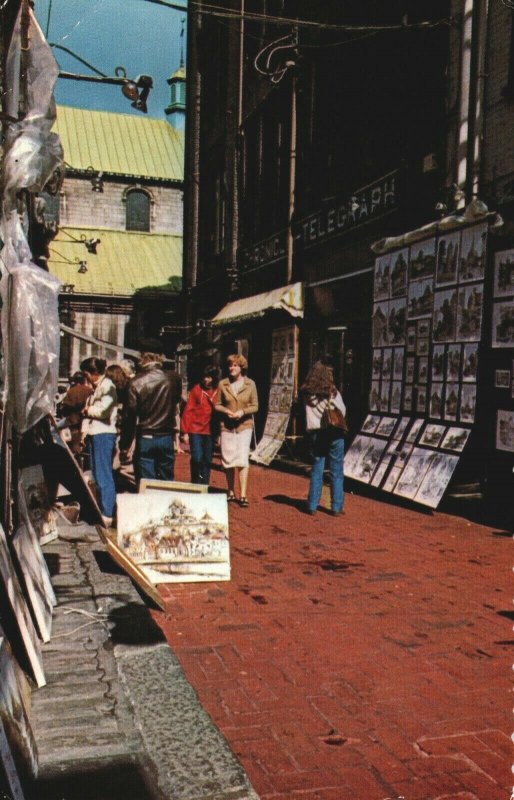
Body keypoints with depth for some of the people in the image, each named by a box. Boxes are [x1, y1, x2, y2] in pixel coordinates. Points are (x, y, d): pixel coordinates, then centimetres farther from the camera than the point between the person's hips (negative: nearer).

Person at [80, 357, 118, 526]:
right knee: (97, 474, 14)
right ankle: (101, 510, 23)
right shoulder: (95, 387, 18)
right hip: (93, 434, 9)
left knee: (104, 475, -8)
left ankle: (107, 515, -4)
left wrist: (87, 410, -2)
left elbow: (103, 410, -20)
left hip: (104, 434, -9)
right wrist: (84, 430, 10)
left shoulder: (107, 386, -10)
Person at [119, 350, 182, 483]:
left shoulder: (136, 382, -10)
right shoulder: (173, 378, -4)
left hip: (145, 438, -2)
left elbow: (129, 417, -9)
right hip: (167, 438, 3)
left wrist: (124, 447, -3)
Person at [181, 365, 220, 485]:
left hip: (210, 431, 2)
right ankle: (195, 485, 9)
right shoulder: (197, 389, -2)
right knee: (197, 458, -7)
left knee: (207, 460, 7)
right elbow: (188, 410, -2)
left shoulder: (218, 392, 2)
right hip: (195, 430, -2)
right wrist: (185, 431, -5)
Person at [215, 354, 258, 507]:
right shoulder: (223, 384, 2)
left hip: (244, 425, -2)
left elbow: (255, 406, 2)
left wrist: (242, 411, -15)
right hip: (226, 426, 2)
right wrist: (226, 411, -13)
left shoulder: (250, 384, 0)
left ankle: (243, 495, -9)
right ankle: (231, 493, 22)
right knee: (228, 460, 8)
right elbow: (217, 405, 7)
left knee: (242, 459, -10)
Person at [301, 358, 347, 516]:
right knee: (336, 472, 6)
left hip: (315, 433, 3)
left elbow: (307, 413, 6)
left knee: (316, 470, 11)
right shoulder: (332, 393, -10)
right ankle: (336, 507, 9)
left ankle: (312, 506, 11)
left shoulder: (307, 394, -1)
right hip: (334, 433, -3)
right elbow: (342, 412, -3)